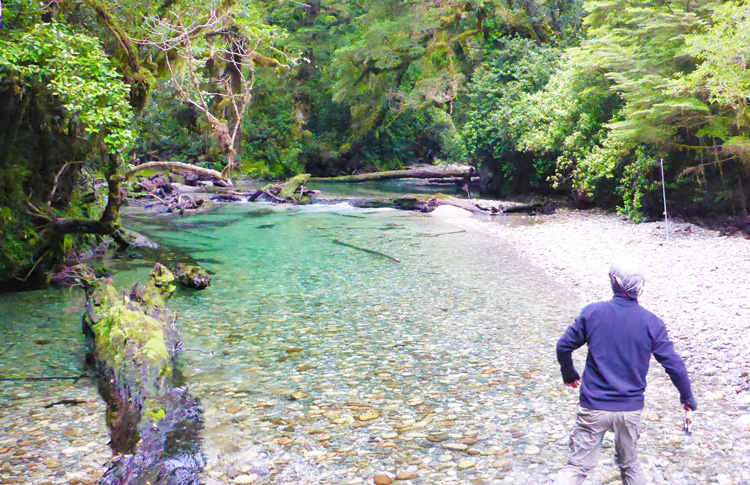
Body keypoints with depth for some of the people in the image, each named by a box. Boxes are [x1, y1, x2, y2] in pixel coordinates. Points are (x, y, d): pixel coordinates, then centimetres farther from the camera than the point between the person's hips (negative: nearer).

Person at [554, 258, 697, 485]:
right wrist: (687, 396, 15)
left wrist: (569, 374, 18)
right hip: (631, 409, 1)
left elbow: (563, 346, -1)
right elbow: (674, 365, -2)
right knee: (629, 464, 24)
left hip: (593, 407, -1)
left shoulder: (592, 312, -8)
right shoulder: (652, 323, -6)